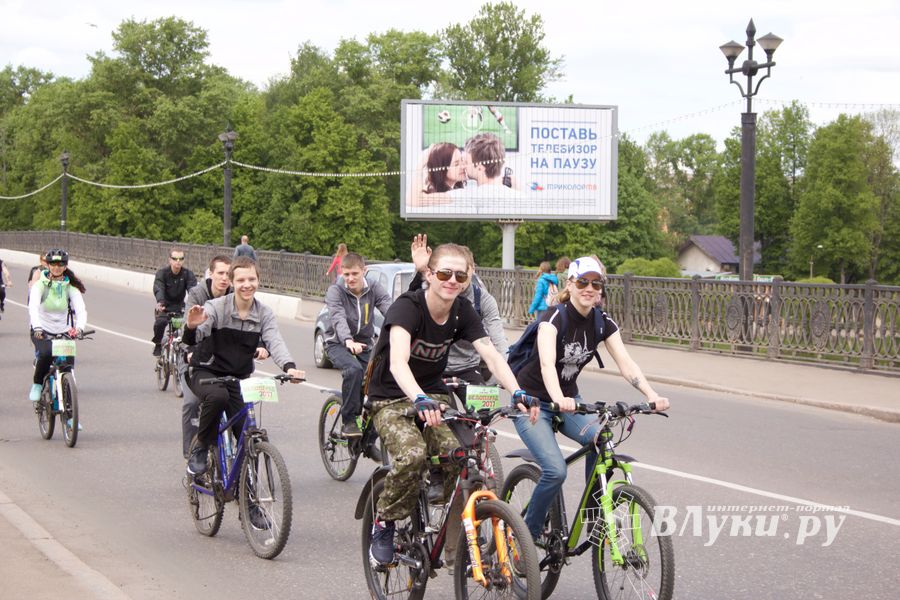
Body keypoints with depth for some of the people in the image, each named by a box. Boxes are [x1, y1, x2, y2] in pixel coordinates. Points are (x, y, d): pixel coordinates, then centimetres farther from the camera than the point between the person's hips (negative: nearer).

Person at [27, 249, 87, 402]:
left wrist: (79, 327, -38)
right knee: (46, 353, -31)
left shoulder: (71, 287, -3)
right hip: (42, 331, -2)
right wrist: (37, 327, -44)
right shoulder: (40, 285, -8)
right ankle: (37, 385, -8)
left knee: (68, 364, -14)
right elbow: (33, 306, -25)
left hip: (63, 332, 2)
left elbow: (81, 309, -17)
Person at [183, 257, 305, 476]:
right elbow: (192, 339, -26)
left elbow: (275, 342, -18)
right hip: (206, 373, -4)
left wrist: (289, 366, -38)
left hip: (238, 378, 4)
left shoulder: (265, 314, -2)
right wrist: (191, 327, -52)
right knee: (217, 396, -37)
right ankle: (200, 449, -15)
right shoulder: (216, 307, -14)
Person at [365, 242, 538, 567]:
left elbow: (491, 354, -16)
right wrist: (419, 401, -56)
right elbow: (398, 360, -38)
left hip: (433, 394, 4)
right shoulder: (407, 306, -22)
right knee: (412, 455, -33)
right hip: (391, 398, -4)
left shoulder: (463, 312, -5)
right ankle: (384, 524, -7)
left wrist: (517, 393, -34)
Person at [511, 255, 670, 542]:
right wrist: (559, 399, -57)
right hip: (533, 401, -5)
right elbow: (547, 364, -38)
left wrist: (652, 396, -32)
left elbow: (626, 363, -14)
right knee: (556, 471, -23)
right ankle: (528, 534, -2)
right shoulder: (554, 317, -22)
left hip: (568, 400, 5)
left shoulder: (603, 323, -4)